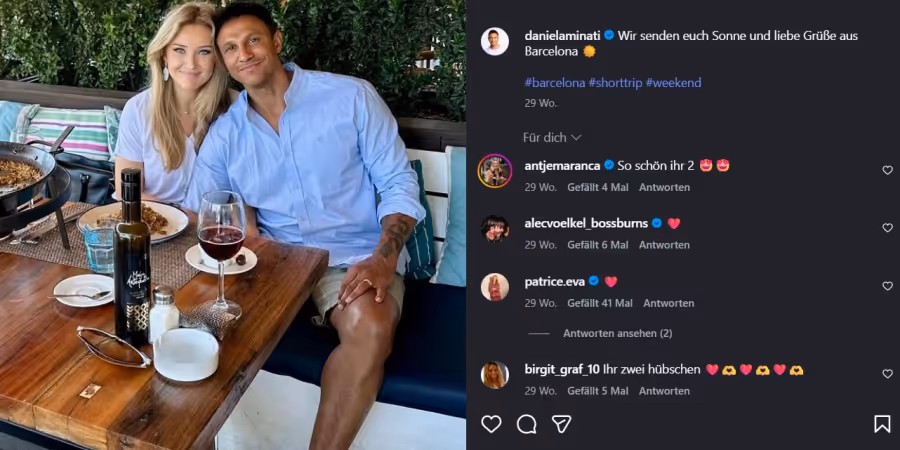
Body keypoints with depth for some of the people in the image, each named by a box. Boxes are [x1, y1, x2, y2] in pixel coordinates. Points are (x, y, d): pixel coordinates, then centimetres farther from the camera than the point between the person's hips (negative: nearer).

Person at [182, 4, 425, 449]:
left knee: (370, 329, -34)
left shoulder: (351, 97, -4)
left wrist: (383, 259, -20)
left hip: (354, 255, -3)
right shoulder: (224, 134, 7)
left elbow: (398, 183, -4)